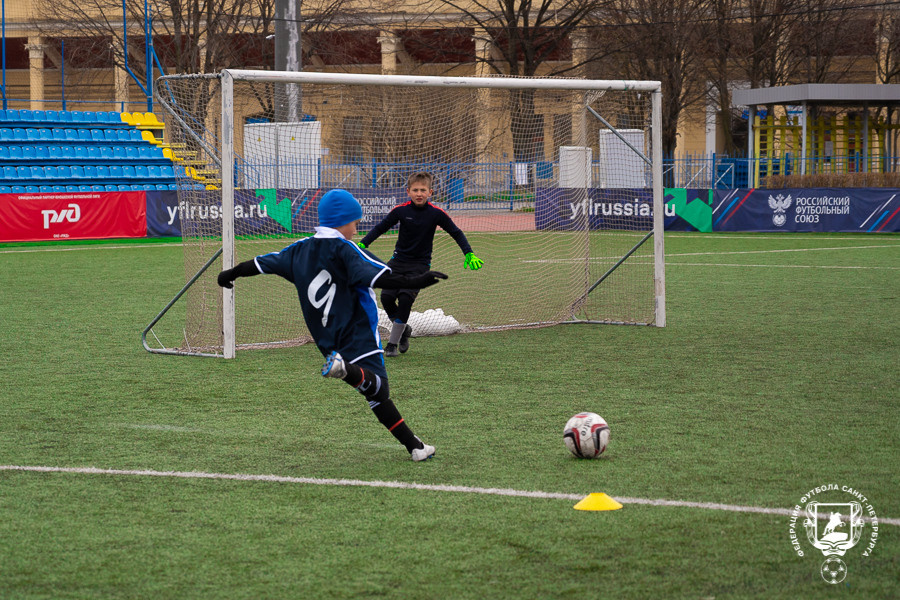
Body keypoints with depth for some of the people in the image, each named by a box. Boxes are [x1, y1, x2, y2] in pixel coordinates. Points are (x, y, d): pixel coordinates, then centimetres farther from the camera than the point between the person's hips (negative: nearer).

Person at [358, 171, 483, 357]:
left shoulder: (436, 214, -9)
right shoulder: (400, 210, -6)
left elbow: (456, 233, 1)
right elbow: (380, 228, 4)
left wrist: (469, 254, -8)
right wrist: (362, 244, -6)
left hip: (420, 264, -2)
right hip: (399, 260, 2)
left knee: (405, 298, -19)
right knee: (387, 297, -12)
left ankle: (393, 343, -6)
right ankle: (403, 329, 18)